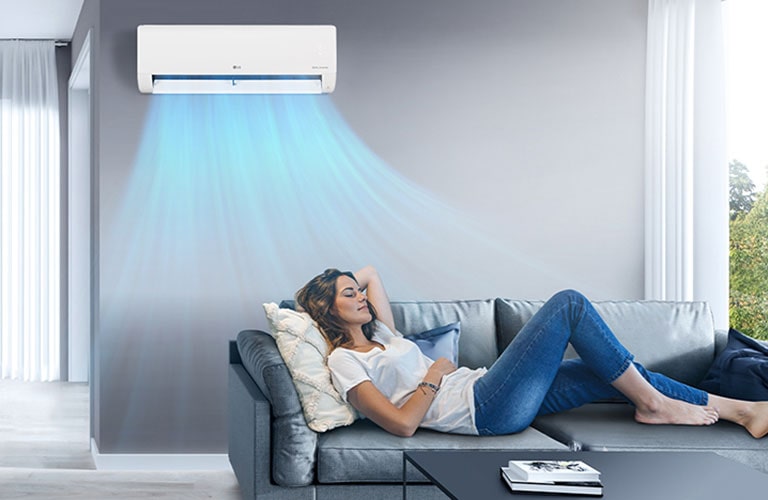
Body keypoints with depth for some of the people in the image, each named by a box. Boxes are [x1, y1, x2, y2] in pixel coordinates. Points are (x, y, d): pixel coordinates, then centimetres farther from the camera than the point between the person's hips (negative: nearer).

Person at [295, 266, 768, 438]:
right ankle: (653, 403, -3)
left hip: (489, 390, 9)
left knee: (616, 373, 2)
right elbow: (403, 423, -16)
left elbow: (370, 273, 34)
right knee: (569, 304, -13)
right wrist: (435, 374, -5)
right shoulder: (344, 361, -5)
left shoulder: (380, 336, 22)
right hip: (484, 407, -9)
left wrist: (343, 284, 22)